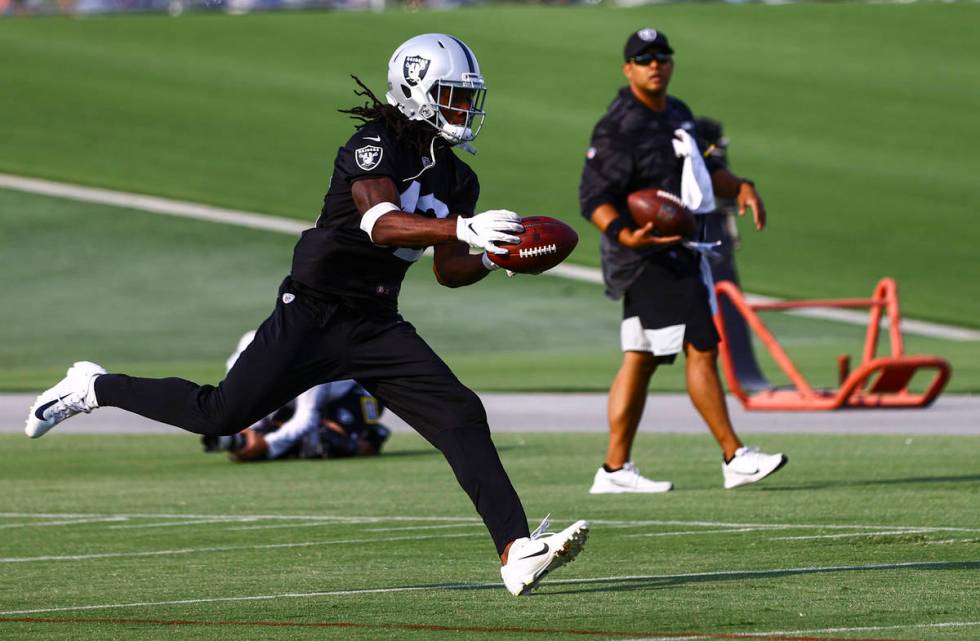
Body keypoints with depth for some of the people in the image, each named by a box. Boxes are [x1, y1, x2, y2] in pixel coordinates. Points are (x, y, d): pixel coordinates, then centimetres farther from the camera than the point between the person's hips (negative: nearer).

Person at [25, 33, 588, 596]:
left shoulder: (456, 180, 10)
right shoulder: (377, 145, -14)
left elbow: (449, 271, 15)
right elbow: (381, 224, -31)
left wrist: (494, 257, -6)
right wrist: (464, 229, -43)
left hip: (377, 327, 7)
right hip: (314, 313, -7)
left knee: (461, 418, -11)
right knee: (223, 414, -1)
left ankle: (518, 553, -18)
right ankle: (94, 388, 23)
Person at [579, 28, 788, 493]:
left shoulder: (678, 115, 15)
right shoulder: (618, 128, -14)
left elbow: (702, 170, 30)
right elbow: (594, 195, -19)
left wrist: (739, 187, 12)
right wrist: (624, 234, -36)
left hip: (680, 251, 9)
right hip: (651, 256, -9)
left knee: (641, 359, 9)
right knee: (701, 349, -11)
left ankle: (615, 469, 12)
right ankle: (734, 458, -8)